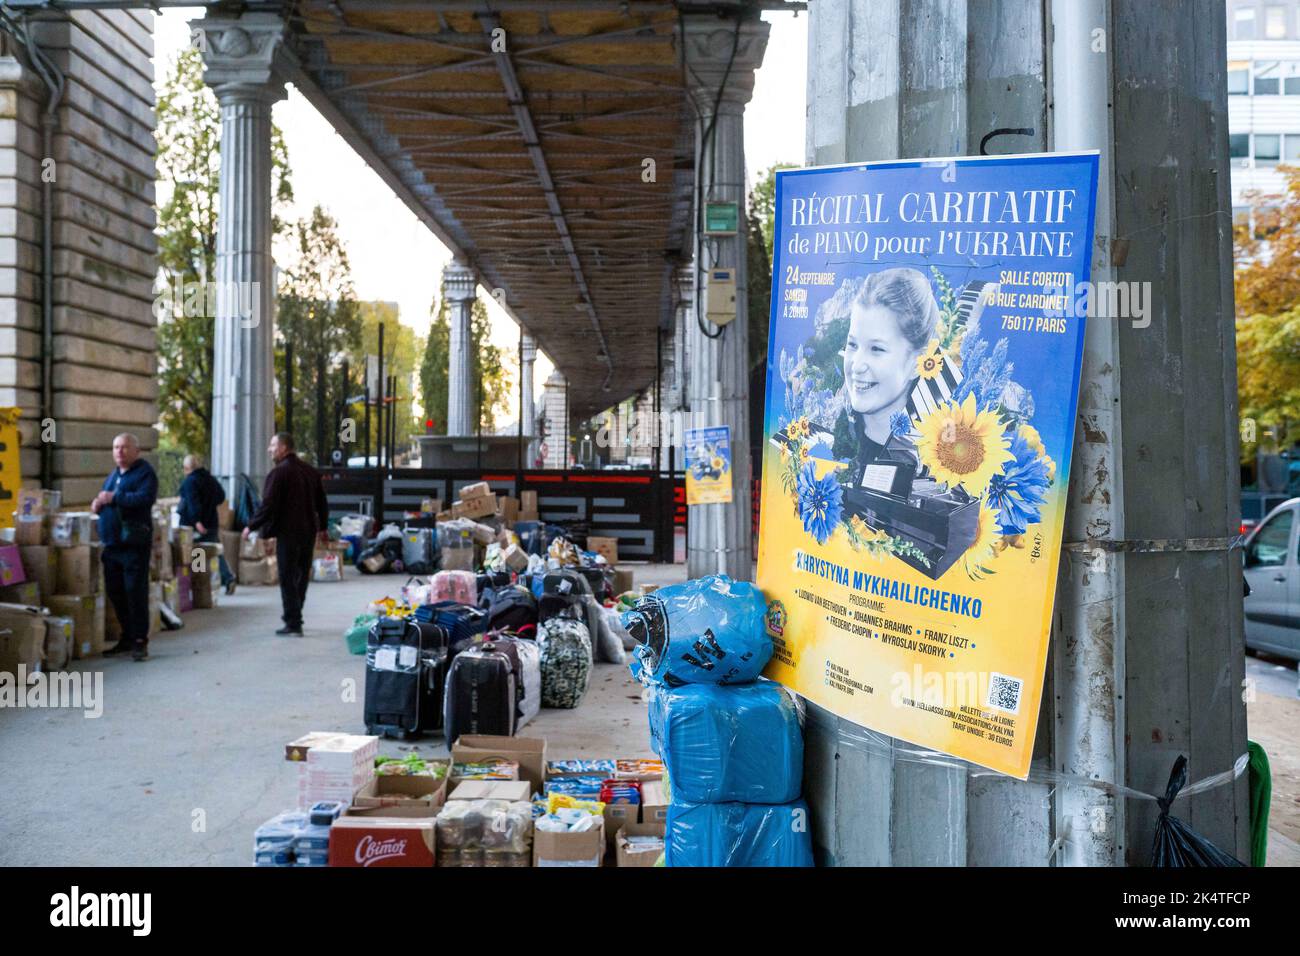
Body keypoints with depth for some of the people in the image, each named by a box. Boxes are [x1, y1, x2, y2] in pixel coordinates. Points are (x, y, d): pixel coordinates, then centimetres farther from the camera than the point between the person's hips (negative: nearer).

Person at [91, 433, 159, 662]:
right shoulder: (113, 475, 20)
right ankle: (126, 637, 22)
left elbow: (145, 498, -22)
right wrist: (98, 505, 7)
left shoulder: (145, 472, -5)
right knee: (115, 592, 11)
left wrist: (113, 498, -19)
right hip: (111, 543, 8)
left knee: (135, 592, -7)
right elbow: (106, 502, 31)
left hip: (134, 544, -8)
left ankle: (140, 640, 0)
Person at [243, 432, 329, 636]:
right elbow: (321, 503, 16)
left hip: (288, 533, -7)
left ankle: (293, 624, -5)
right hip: (309, 531, 7)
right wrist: (322, 528, 26)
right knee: (301, 576, 15)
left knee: (287, 579, -2)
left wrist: (251, 526, -5)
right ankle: (295, 619, 24)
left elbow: (268, 505, -16)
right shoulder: (310, 471, 11)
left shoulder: (279, 472, -13)